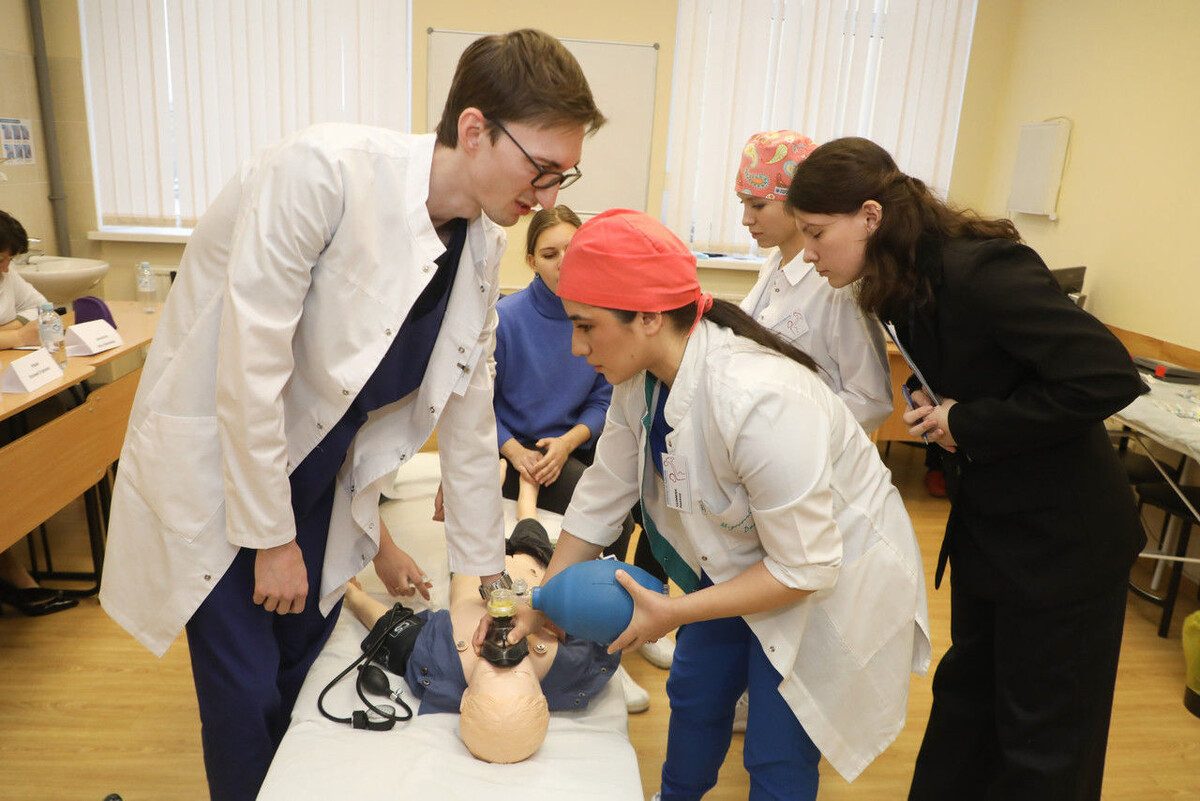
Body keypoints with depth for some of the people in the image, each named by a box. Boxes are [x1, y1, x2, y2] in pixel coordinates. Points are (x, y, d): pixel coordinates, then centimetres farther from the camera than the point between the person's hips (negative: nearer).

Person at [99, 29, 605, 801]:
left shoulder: (482, 242, -6)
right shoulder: (322, 171, -28)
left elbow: (469, 413, 1)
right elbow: (248, 369, -25)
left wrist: (486, 572, 5)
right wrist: (271, 538, -15)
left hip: (315, 474, 6)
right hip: (216, 464, -5)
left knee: (308, 672, 16)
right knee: (247, 695, 3)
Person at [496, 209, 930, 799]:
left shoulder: (760, 402, -39)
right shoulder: (640, 378, -13)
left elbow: (805, 568, -30)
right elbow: (601, 496, -3)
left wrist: (672, 613, -24)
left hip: (833, 579, -7)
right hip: (741, 562, 7)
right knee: (694, 695, 20)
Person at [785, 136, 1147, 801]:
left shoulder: (977, 270, -27)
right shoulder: (905, 281, -1)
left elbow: (1108, 377, -29)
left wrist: (969, 424, -23)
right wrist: (926, 398, -6)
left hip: (1062, 539, -8)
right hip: (985, 522, 8)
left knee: (1043, 744, 9)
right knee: (965, 696, 22)